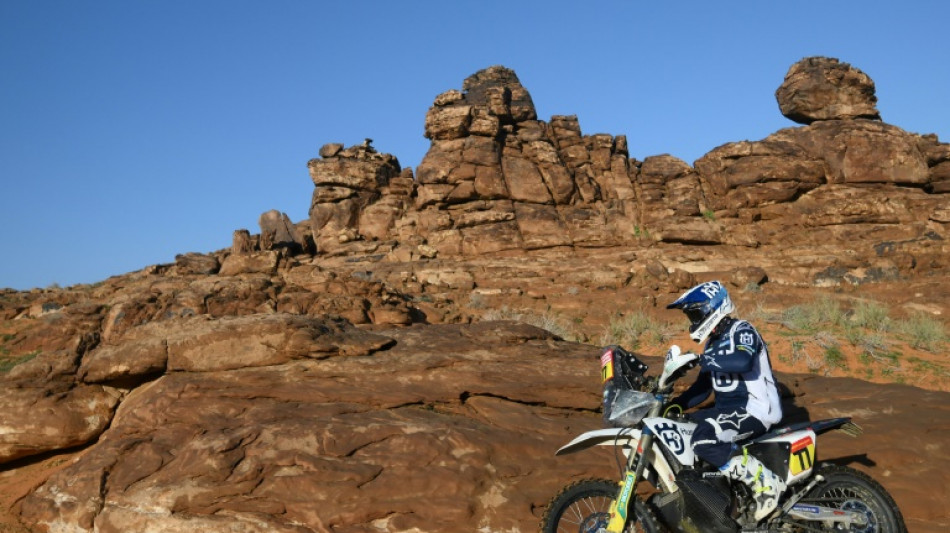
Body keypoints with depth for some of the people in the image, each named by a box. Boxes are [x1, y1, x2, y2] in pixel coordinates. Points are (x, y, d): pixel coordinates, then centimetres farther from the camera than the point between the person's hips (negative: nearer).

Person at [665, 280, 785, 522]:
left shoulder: (741, 330, -11)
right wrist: (678, 404, 3)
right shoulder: (713, 343, 17)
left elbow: (742, 361, -34)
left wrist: (704, 359, -30)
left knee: (703, 441, -31)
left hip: (753, 409, -10)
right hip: (728, 408, 10)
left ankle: (766, 482, -23)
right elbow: (703, 387, 18)